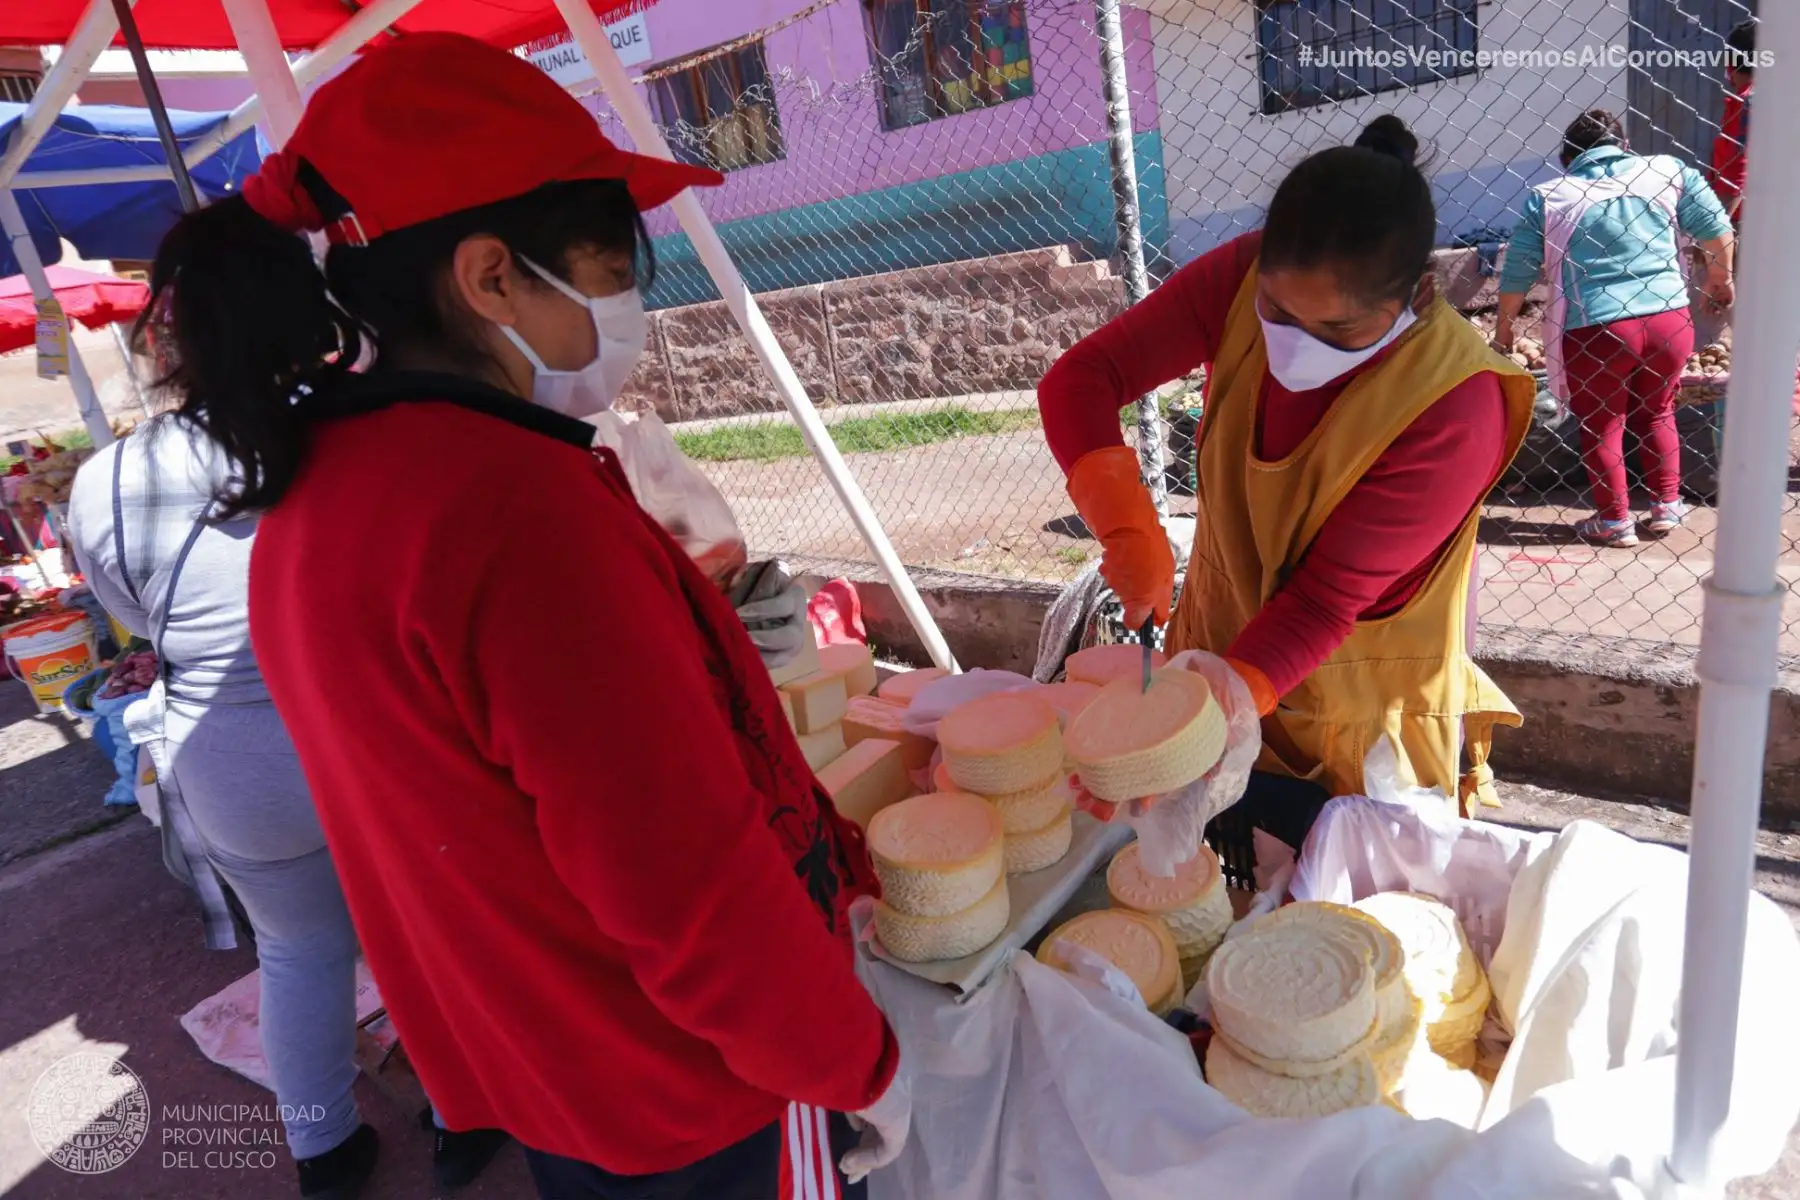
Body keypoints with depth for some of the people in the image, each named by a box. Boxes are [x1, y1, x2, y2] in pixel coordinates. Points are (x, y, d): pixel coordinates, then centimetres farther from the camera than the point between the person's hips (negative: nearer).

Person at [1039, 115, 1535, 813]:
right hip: (1218, 643, 4)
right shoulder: (1241, 281, -18)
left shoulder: (1452, 406, -28)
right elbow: (1080, 379, -20)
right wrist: (1127, 529, -35)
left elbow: (1327, 600, -27)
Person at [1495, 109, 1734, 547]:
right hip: (1669, 321, 3)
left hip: (1595, 331, -3)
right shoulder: (1666, 170, 9)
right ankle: (1666, 507, 31)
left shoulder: (1549, 198, 3)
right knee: (1656, 413, 24)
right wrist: (1720, 279, 27)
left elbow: (1516, 272, 4)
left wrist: (1504, 327, 18)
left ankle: (1614, 522, 21)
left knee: (1601, 425, 14)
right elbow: (1717, 228, 9)